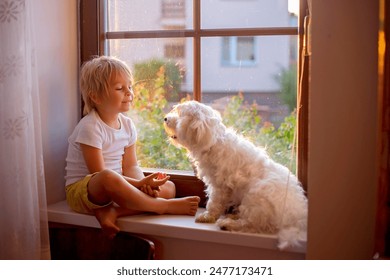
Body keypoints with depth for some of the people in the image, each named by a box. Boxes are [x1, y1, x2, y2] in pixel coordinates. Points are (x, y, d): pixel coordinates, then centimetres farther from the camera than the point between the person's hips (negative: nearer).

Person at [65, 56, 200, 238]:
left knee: (169, 187, -7)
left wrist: (144, 184, -19)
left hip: (111, 191, 8)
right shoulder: (90, 127, -17)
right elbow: (99, 174, -21)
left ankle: (112, 211, -26)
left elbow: (130, 166, 4)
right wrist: (139, 183, -28)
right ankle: (163, 207, -24)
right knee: (108, 178, -42)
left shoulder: (127, 125, 5)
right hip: (82, 191, -7)